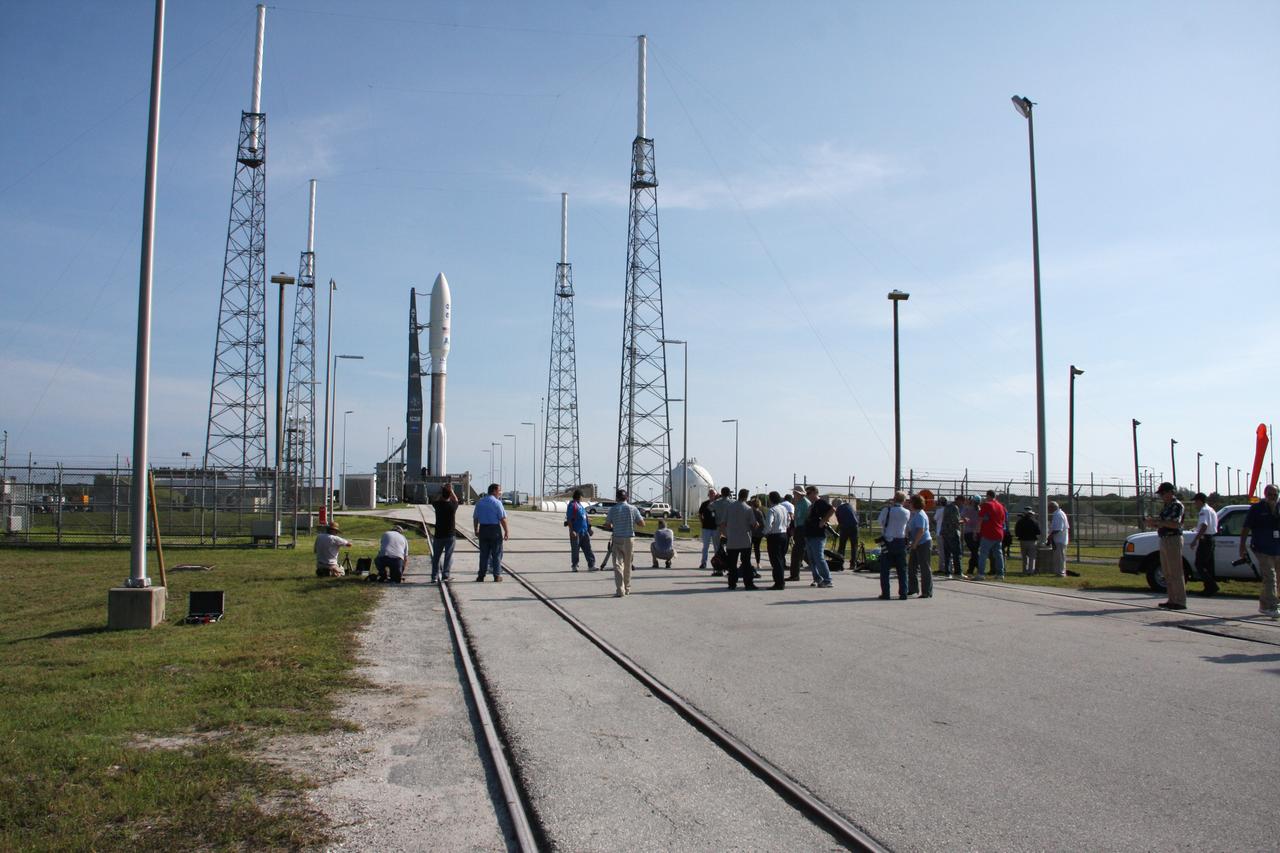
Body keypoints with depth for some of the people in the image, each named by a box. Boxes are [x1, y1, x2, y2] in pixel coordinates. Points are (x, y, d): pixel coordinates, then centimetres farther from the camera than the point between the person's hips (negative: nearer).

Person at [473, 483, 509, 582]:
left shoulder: (479, 502, 8)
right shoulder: (497, 502, -10)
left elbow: (475, 518, 11)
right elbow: (503, 518, -13)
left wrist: (476, 530, 20)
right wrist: (506, 531, -7)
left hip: (483, 529, 5)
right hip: (495, 529, -5)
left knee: (484, 553, 10)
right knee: (496, 553, 4)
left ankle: (481, 575, 12)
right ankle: (497, 575, 7)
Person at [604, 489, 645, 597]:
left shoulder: (613, 509, -4)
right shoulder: (633, 509, -3)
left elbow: (607, 526, 0)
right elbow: (642, 524, 0)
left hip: (617, 539, -1)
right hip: (629, 539, 2)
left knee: (617, 565, -3)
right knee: (628, 565, 15)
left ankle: (620, 590, -14)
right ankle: (627, 589, 25)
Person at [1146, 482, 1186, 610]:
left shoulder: (1177, 505, -11)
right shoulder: (1166, 506, 18)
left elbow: (1175, 524, -23)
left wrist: (1158, 521, -21)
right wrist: (1154, 523, 5)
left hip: (1173, 540, -10)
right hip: (1164, 540, 10)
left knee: (1176, 572, -8)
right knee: (1168, 573, 11)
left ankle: (1180, 601, -6)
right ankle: (1172, 600, 16)